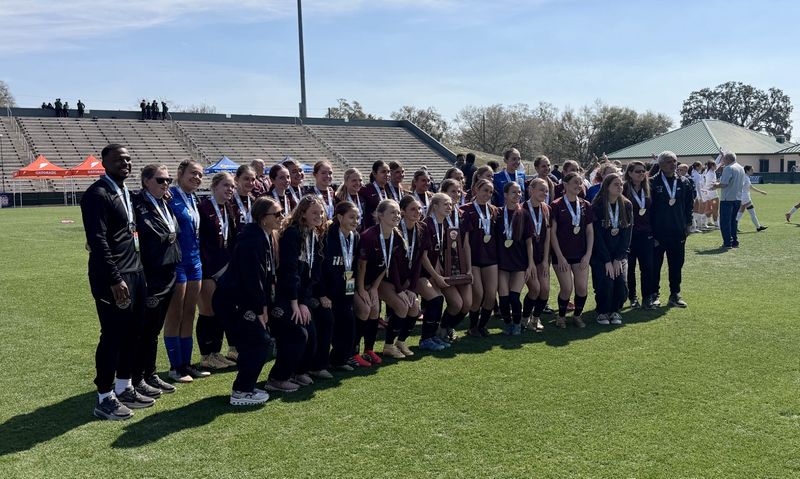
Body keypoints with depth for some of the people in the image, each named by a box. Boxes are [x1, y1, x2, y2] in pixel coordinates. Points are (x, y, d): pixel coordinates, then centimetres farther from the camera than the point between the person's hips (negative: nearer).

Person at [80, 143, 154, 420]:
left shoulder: (125, 192, 14)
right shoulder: (98, 194, -14)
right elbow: (98, 241, -20)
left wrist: (136, 271, 12)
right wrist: (115, 280, -23)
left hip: (134, 272, 9)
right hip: (113, 276, -9)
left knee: (132, 332, 15)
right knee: (113, 336, -2)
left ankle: (124, 389, 28)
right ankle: (105, 399, 11)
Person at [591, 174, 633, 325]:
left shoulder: (626, 205, 1)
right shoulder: (597, 206, -11)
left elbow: (627, 233, -1)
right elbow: (597, 236, -12)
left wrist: (618, 258, -8)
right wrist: (607, 261, -14)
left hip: (619, 254, 3)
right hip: (600, 254, -3)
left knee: (621, 284, -9)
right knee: (605, 283, -14)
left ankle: (614, 311, 17)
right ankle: (602, 312, 11)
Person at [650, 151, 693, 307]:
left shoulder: (683, 183, 7)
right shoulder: (653, 183, -7)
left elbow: (689, 204, 14)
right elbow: (649, 207, -7)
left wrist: (687, 223, 7)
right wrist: (650, 230, -9)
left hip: (678, 232, 4)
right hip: (658, 232, -4)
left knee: (677, 265, 10)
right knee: (655, 264, 5)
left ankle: (675, 294, 20)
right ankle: (654, 294, 16)